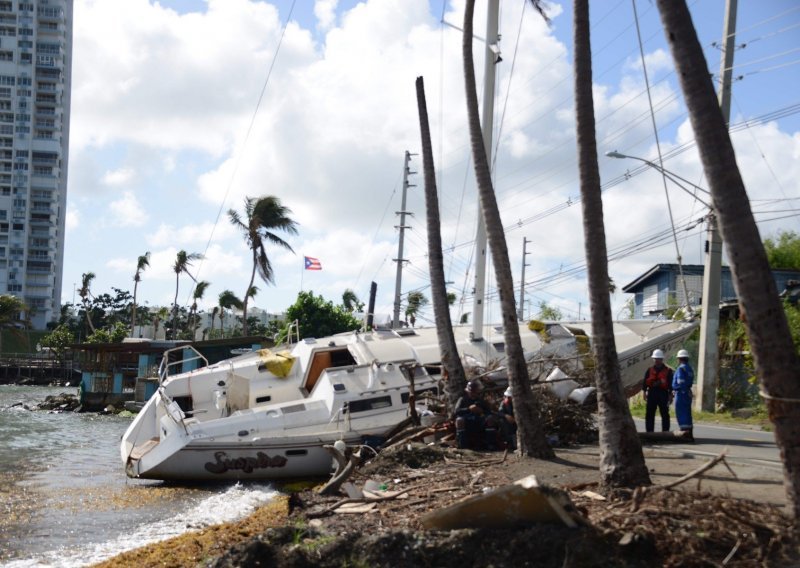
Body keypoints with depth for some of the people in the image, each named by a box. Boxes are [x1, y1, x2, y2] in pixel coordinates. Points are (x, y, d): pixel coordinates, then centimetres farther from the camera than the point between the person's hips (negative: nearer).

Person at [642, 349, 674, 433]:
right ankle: (649, 431, 11)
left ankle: (665, 431, 9)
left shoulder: (668, 371, 2)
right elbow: (645, 382, 10)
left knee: (665, 414, 2)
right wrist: (645, 392, 3)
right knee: (649, 414, 4)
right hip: (652, 394, 2)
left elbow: (671, 384, 2)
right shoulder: (649, 370, 9)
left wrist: (670, 395, -2)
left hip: (663, 394, -2)